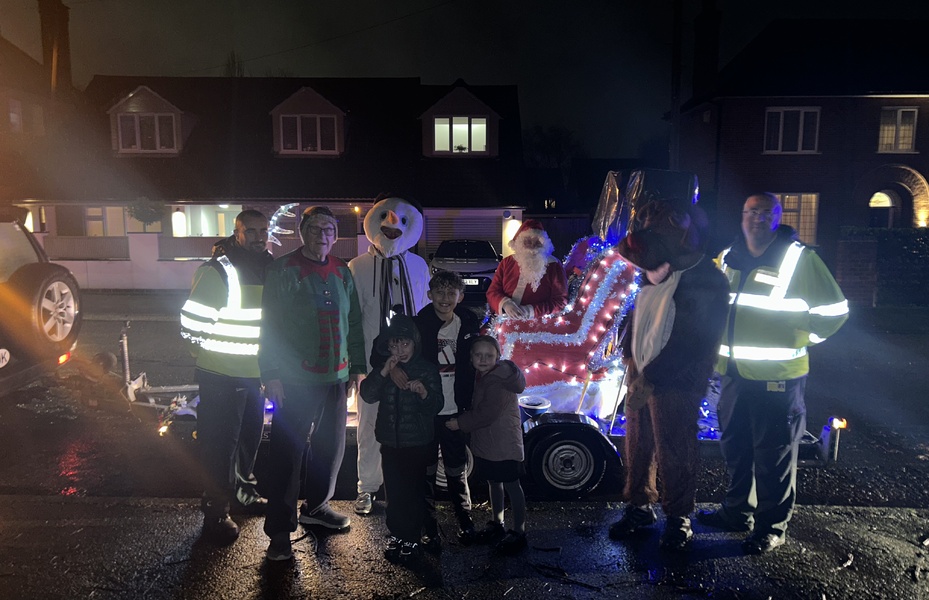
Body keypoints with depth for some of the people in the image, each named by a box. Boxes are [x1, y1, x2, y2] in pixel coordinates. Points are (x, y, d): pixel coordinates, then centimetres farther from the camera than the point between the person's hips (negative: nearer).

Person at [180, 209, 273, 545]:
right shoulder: (219, 270, -17)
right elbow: (191, 321, -18)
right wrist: (211, 353, -8)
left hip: (254, 374, 7)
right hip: (221, 376, -7)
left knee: (249, 437, 21)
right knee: (219, 444, 2)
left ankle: (243, 490, 41)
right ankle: (215, 513, 15)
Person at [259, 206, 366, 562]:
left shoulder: (342, 272, 11)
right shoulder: (283, 270, -5)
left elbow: (354, 323, 16)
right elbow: (269, 325, -8)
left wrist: (357, 366, 14)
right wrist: (272, 374, -13)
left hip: (336, 378, 6)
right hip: (295, 381, -6)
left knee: (332, 446, 15)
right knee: (288, 452, -2)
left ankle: (316, 507, 36)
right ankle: (280, 530, 10)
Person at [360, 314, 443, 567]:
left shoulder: (427, 369, -5)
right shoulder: (383, 368, 7)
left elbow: (436, 406, -11)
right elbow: (367, 395, -6)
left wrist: (424, 392, -32)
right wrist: (383, 372, -20)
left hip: (417, 443, -3)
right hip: (391, 441, 4)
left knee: (414, 492, -1)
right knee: (393, 491, 9)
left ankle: (412, 539, 13)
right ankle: (396, 535, 25)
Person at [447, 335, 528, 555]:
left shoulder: (498, 381, -23)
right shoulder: (481, 376, 6)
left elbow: (486, 414, -25)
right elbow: (476, 408, 16)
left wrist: (460, 423, -15)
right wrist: (462, 421, 1)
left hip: (504, 445, -9)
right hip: (486, 444, 9)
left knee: (511, 485, 2)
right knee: (493, 482, 20)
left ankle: (518, 532, 12)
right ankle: (497, 524, 36)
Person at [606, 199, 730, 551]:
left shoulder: (706, 281, -14)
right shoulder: (658, 272, 10)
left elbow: (693, 342, -18)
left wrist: (651, 378, -20)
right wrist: (632, 359, 8)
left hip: (674, 383, -7)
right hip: (642, 376, 7)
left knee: (672, 454, 3)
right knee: (637, 445, 14)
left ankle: (678, 518, 21)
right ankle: (639, 507, 30)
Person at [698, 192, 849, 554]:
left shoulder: (799, 259, -8)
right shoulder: (728, 258, 10)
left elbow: (834, 310, -4)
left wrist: (801, 341, -2)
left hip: (777, 378, -6)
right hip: (734, 372, 6)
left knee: (773, 456, 3)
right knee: (734, 446, 17)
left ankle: (772, 527, 18)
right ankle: (737, 511, 34)